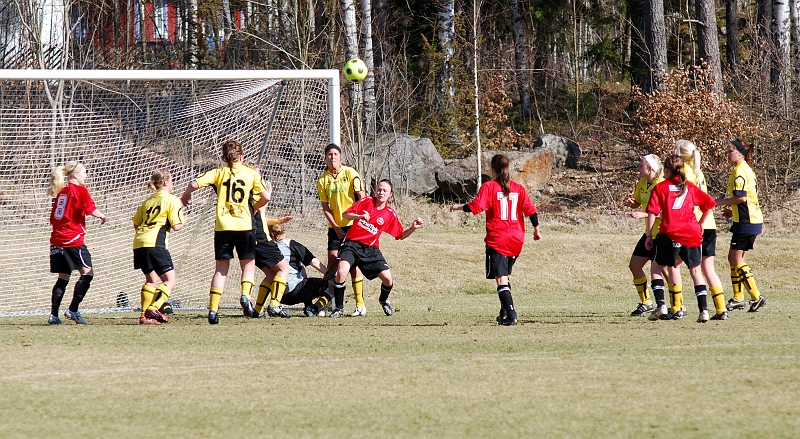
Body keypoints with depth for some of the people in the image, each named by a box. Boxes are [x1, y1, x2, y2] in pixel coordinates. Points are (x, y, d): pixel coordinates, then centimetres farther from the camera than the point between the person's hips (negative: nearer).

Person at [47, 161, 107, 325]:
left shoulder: (61, 192, 16)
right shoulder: (80, 190, -6)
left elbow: (53, 219, 19)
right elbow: (91, 209, -16)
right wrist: (102, 216, 4)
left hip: (57, 240, 8)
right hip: (73, 240, -8)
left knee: (63, 277, 10)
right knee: (87, 273, -1)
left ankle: (54, 314, 4)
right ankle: (73, 310, -7)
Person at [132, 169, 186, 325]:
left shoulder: (148, 200, 22)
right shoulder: (171, 200, 2)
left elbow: (136, 224, 24)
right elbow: (176, 226, -3)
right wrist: (183, 220, 18)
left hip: (139, 243, 7)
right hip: (154, 244, -7)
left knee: (151, 280, 19)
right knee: (170, 280, -2)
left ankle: (145, 315, 10)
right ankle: (153, 309, -21)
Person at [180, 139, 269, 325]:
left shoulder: (218, 173, 4)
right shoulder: (251, 173, 4)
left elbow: (194, 184, -7)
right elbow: (265, 197, 2)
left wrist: (185, 196, 13)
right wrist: (254, 208, 23)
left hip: (223, 226, 1)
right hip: (244, 225, -1)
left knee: (221, 268, 8)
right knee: (248, 264, 15)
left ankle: (213, 308, 0)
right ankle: (245, 293, -11)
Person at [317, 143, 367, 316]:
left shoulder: (350, 173, -3)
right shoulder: (323, 180, 4)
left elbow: (361, 196, -5)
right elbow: (326, 208, 6)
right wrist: (335, 227, -5)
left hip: (353, 225, -3)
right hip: (335, 227, 3)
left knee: (353, 264, -7)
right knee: (332, 263, -3)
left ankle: (360, 304, -2)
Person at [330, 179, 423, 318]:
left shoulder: (390, 214, 4)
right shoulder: (366, 201, 0)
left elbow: (401, 235, 9)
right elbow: (345, 214, -2)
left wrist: (413, 228, -10)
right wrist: (359, 216, -21)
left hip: (371, 249, 2)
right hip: (352, 244, -2)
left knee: (388, 279, -9)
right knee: (341, 271, -27)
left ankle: (384, 300, 29)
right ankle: (338, 308, -9)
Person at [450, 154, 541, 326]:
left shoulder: (489, 187, -5)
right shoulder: (518, 188, 8)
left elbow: (475, 207, -14)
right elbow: (531, 211, 7)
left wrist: (457, 207, 3)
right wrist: (536, 230, 21)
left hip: (497, 240, -5)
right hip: (516, 241, 5)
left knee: (501, 279, -9)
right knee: (505, 277, 22)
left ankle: (511, 315, -21)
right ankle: (505, 314, 25)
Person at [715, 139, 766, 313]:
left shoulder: (739, 172, -14)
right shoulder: (746, 169, 17)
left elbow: (741, 197, -24)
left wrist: (722, 202, -11)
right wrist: (733, 211, 21)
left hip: (746, 222, -10)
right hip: (754, 220, 10)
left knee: (736, 260, -7)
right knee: (735, 258, 15)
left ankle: (756, 297, -10)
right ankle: (738, 298, 18)